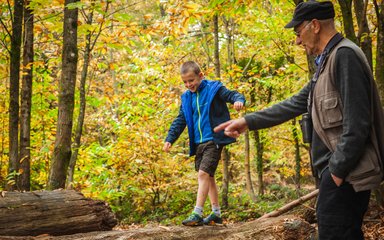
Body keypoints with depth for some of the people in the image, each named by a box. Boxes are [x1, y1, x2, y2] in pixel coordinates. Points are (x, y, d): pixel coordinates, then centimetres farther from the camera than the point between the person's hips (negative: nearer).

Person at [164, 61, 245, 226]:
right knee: (208, 177, 12)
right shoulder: (187, 97, 12)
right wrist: (170, 139, 10)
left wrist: (238, 100, -35)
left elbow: (233, 95, -11)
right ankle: (216, 214, 20)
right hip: (198, 143, 7)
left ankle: (197, 214, -17)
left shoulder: (213, 89, -5)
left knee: (203, 174, -16)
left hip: (214, 140, -7)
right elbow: (180, 121, 16)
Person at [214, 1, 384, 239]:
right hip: (339, 171, 10)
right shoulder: (327, 63, 18)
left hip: (346, 174, -10)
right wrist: (248, 121, 20)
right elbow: (295, 104, 22)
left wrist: (338, 169, -18)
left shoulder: (345, 55, -14)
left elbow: (356, 123, -21)